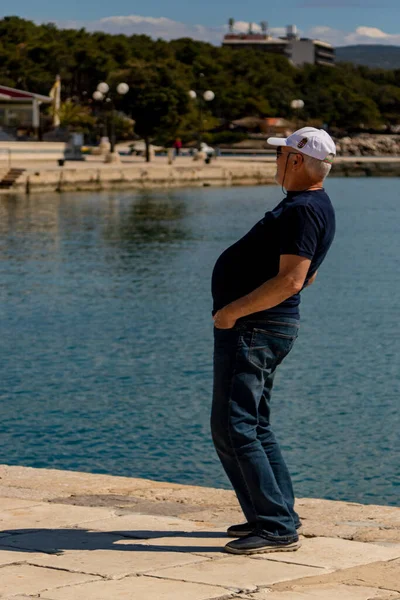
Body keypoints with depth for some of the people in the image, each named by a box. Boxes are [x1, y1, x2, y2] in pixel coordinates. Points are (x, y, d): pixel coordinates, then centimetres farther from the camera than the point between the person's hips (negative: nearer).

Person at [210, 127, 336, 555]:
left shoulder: (303, 210, -18)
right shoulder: (312, 206, 15)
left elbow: (292, 281, -27)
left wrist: (233, 311, -22)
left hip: (252, 327, -11)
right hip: (261, 327, 11)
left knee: (234, 427, -12)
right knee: (254, 426, 17)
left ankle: (276, 528, -12)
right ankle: (278, 516, 20)